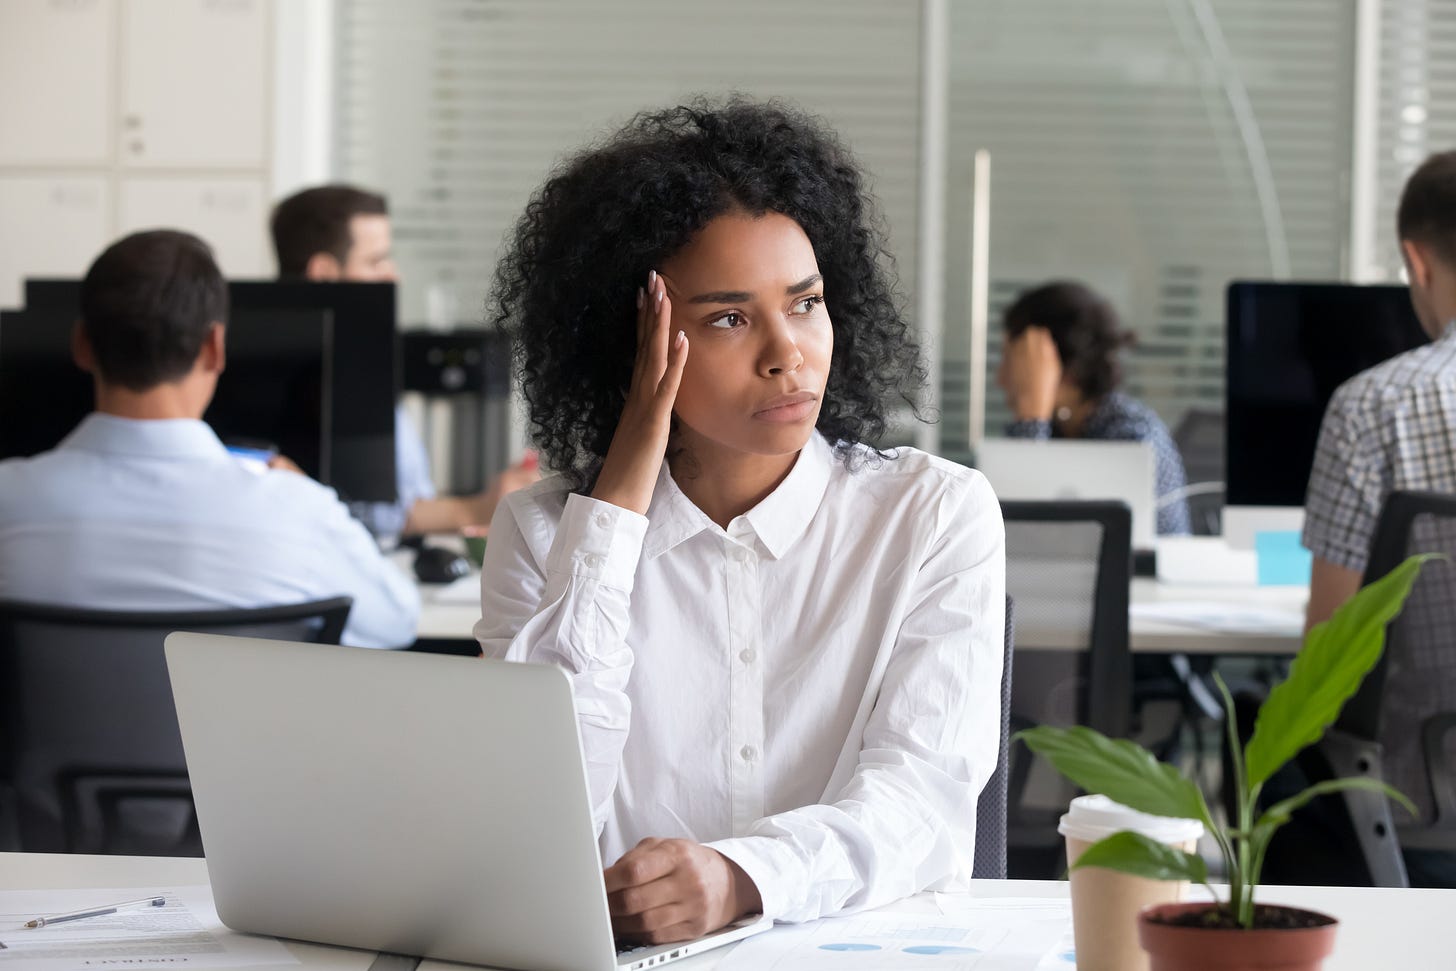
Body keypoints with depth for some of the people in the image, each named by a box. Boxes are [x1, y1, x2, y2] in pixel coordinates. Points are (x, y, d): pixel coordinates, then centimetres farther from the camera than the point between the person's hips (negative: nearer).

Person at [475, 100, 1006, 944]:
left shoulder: (938, 514, 4)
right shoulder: (542, 532, 7)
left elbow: (923, 791, -10)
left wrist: (742, 875, -31)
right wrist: (617, 504, -6)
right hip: (629, 953, 1)